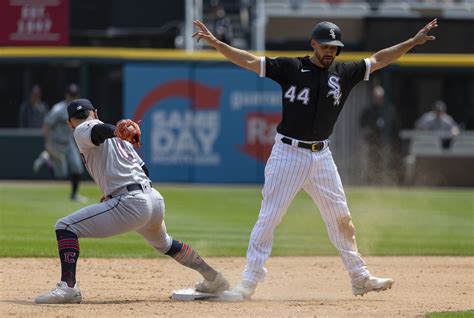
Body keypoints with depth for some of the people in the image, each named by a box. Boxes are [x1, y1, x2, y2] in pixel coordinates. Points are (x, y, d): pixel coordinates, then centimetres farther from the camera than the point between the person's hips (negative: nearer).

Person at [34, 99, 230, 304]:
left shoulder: (83, 131, 4)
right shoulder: (117, 137, 27)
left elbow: (101, 130, -21)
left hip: (130, 203, -8)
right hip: (155, 199, 8)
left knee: (66, 227, -7)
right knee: (163, 243, 38)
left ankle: (68, 287, -23)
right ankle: (213, 279, 47)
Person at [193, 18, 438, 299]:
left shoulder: (344, 73, 7)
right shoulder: (291, 68, -5)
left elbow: (378, 60, 14)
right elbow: (249, 61, -11)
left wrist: (414, 42, 9)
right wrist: (216, 43, -23)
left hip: (321, 156, 4)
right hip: (288, 153, -4)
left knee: (341, 217, 9)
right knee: (270, 217, -7)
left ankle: (360, 278, 20)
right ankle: (250, 280, -3)